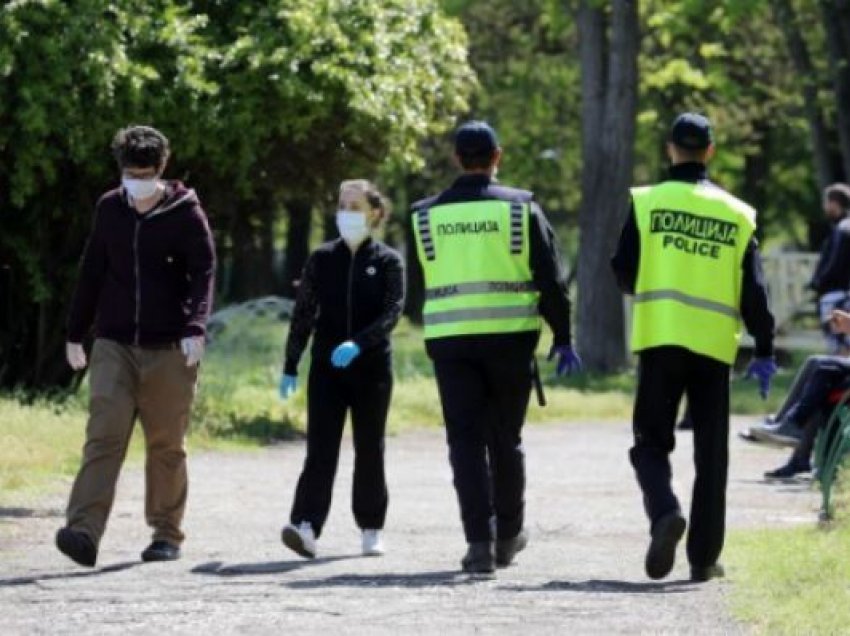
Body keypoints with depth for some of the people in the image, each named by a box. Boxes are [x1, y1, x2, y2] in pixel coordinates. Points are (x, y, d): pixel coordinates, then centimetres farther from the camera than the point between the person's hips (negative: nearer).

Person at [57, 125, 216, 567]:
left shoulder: (185, 213, -2)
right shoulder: (109, 209, 8)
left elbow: (203, 273, -9)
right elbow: (91, 273, 15)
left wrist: (195, 327, -23)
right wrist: (75, 332, 16)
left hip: (169, 349, -2)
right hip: (113, 345, 2)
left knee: (166, 446, 5)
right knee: (103, 436, -11)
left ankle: (166, 534, 16)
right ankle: (84, 531, -20)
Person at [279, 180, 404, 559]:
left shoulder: (387, 262, 1)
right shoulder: (322, 258, 7)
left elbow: (392, 312, -11)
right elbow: (303, 313, 9)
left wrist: (358, 344, -26)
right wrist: (290, 366, 7)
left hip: (371, 367, -1)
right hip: (326, 367, 1)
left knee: (369, 449, 8)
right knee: (320, 448, -10)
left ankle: (371, 530, 18)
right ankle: (306, 526, -21)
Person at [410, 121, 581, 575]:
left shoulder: (426, 215, 3)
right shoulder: (521, 209, -1)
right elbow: (551, 280, -2)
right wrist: (562, 338, 5)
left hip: (450, 342, 0)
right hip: (510, 337, 0)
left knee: (466, 441, 0)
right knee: (505, 440, 14)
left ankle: (479, 542, -11)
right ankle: (508, 535, 24)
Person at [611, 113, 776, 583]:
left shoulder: (648, 202, -1)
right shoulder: (737, 214, 4)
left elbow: (624, 274, -1)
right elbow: (753, 291, 4)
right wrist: (764, 352, 10)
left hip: (659, 338, -1)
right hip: (715, 345, 1)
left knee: (652, 442, 6)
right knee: (711, 455, 9)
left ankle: (664, 512, -22)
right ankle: (704, 557, 7)